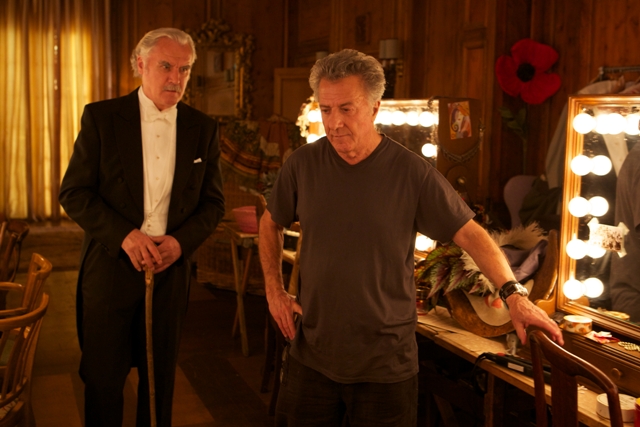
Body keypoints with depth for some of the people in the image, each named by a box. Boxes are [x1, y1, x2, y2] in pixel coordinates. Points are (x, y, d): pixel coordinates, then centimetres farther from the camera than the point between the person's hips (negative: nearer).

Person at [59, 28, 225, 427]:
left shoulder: (203, 128, 2)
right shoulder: (101, 117, -4)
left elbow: (214, 202, 5)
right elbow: (73, 193, -6)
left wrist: (181, 241, -12)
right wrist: (124, 234, -19)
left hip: (171, 269, 2)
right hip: (110, 267, -2)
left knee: (161, 377, 15)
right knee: (103, 378, 8)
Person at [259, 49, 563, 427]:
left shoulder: (412, 172, -10)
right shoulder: (303, 164, -2)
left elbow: (469, 233, -8)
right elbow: (271, 224, 13)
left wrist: (512, 293, -20)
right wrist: (274, 289, 4)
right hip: (311, 356, 3)